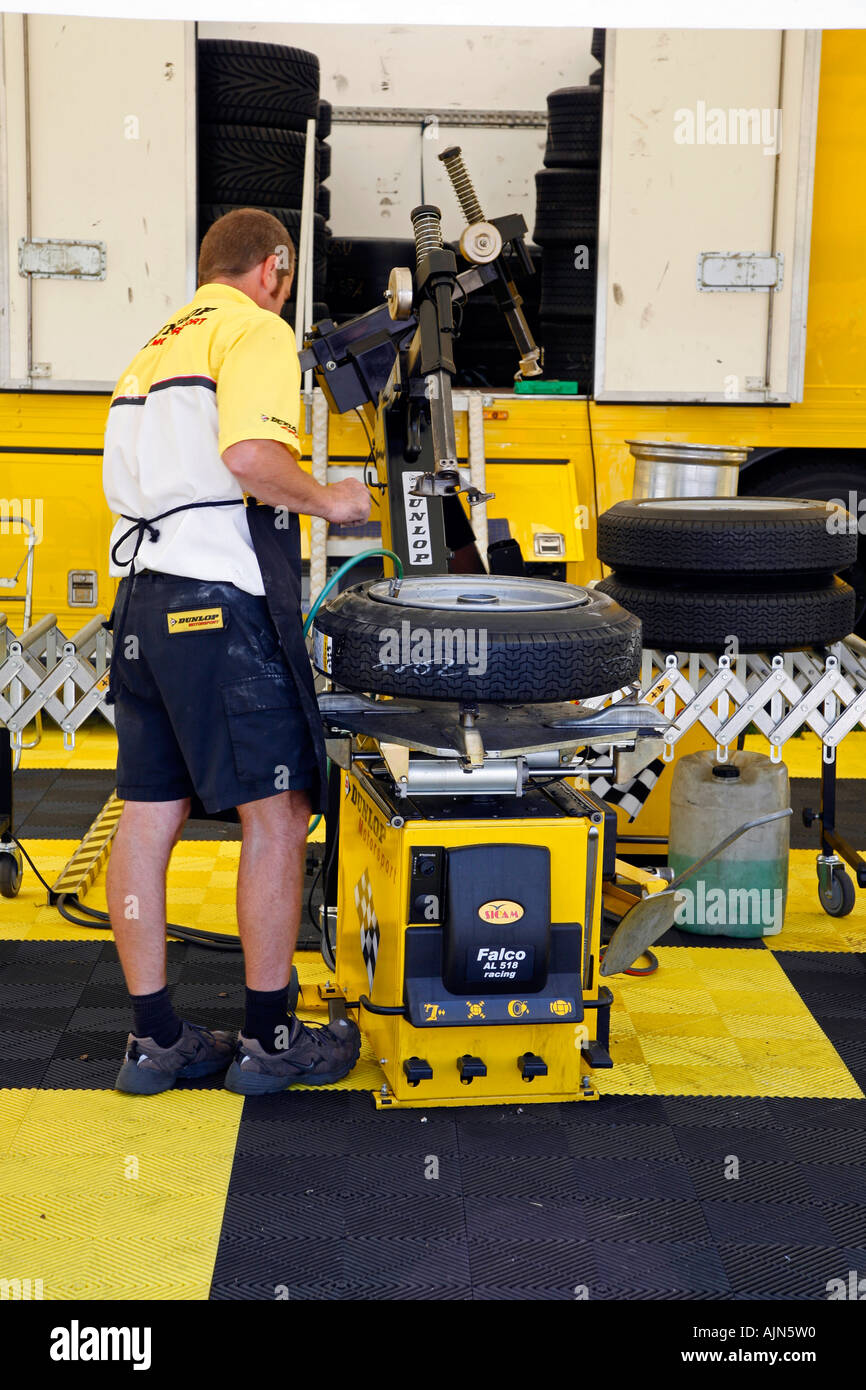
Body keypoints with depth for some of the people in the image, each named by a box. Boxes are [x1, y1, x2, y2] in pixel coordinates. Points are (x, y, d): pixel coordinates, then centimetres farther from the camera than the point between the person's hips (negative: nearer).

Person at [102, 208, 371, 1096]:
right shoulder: (256, 330, -3)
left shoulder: (158, 346, 24)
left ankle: (154, 1039, 15)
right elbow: (250, 453, -21)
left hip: (142, 598, 9)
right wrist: (325, 499, -5)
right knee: (277, 815, 0)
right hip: (222, 599, -9)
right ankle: (269, 1038, 7)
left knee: (149, 817, 8)